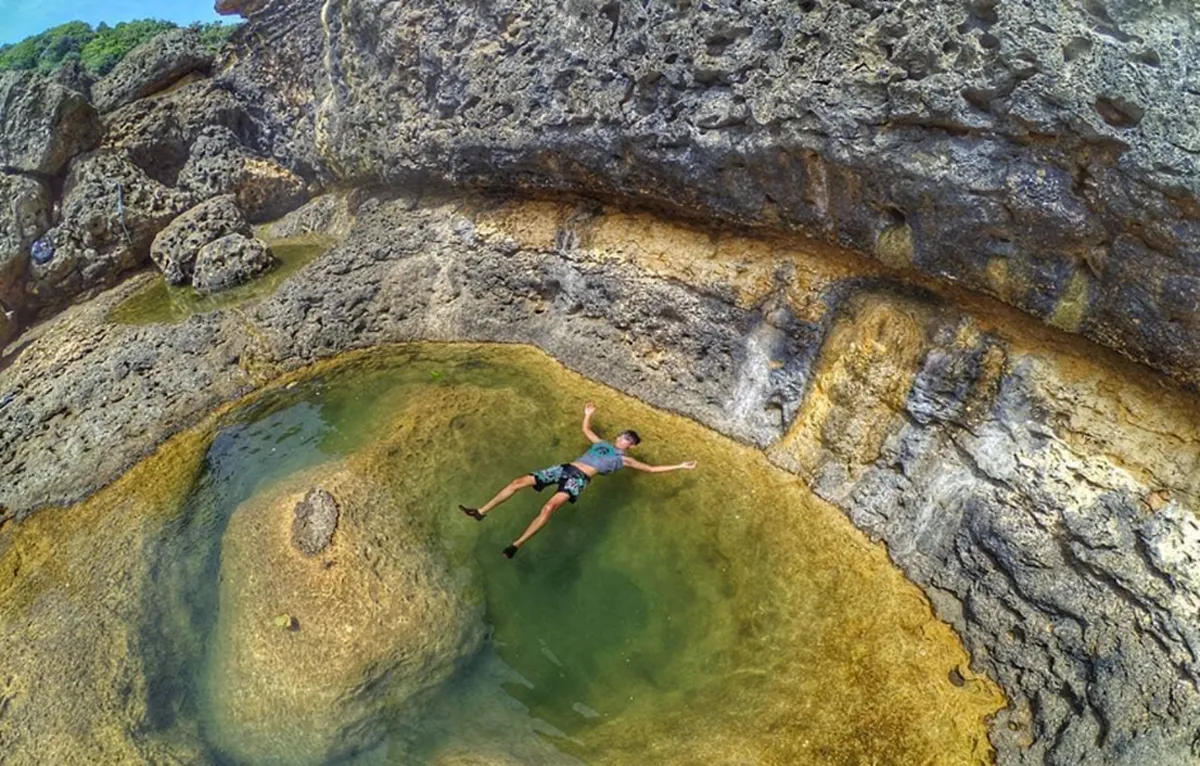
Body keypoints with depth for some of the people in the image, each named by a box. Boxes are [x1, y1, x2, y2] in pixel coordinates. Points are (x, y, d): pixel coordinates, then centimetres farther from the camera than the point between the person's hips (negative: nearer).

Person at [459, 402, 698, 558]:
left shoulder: (623, 459, 15)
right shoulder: (602, 444, 30)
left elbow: (651, 468, 12)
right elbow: (586, 430, 48)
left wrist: (679, 466, 10)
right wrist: (588, 415, 51)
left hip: (579, 478, -6)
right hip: (564, 468, 6)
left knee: (550, 506, -35)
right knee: (519, 481, -8)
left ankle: (517, 545, -36)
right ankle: (481, 512, -3)